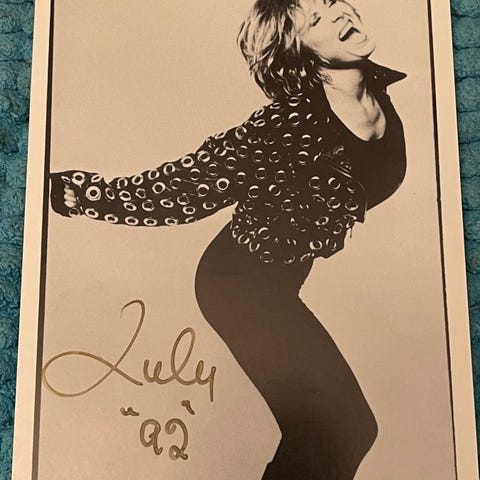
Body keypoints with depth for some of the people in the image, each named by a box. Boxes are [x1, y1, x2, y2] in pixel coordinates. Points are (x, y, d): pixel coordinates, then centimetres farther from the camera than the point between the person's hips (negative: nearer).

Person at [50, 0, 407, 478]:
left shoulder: (381, 89, -7)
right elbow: (187, 184, -23)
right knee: (344, 429, 0)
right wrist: (72, 191, -20)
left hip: (282, 276, 7)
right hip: (241, 283, -7)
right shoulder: (289, 123, -29)